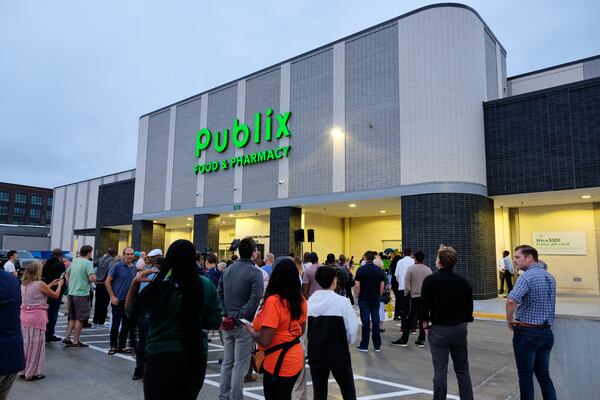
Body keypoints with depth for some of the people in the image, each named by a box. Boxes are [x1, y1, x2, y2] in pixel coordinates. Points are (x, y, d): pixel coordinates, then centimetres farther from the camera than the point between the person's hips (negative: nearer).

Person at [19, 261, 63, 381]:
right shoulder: (40, 284, -14)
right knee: (36, 345, 3)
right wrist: (59, 285, 15)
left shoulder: (23, 284, 7)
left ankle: (24, 370, 25)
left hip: (24, 316, 7)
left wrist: (51, 284, 26)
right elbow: (55, 296, -1)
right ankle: (33, 373, 10)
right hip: (37, 316, -7)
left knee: (25, 343, 16)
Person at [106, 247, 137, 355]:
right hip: (118, 300, -5)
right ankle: (113, 346, 15)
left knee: (126, 325, 9)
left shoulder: (134, 268, 7)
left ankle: (121, 346, 20)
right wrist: (112, 296, -11)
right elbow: (108, 281, -7)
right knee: (115, 324, 1)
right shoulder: (117, 266, -9)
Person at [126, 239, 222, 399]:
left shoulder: (158, 287, -15)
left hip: (162, 357, -3)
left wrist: (135, 283, -3)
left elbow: (130, 312, 1)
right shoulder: (207, 286, -7)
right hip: (196, 357, 3)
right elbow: (214, 322, 0)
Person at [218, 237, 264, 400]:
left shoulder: (227, 270, 7)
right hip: (243, 324, -6)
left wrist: (225, 314, 7)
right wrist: (240, 318, -13)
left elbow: (219, 294, 8)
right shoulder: (255, 272, -14)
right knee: (240, 365, 5)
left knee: (227, 362, 18)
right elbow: (254, 300, -22)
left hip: (227, 321, 6)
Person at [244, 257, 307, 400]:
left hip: (279, 363, -7)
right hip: (295, 358, 7)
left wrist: (249, 328, -6)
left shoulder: (273, 301, -24)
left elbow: (264, 341, -23)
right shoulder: (300, 299, -2)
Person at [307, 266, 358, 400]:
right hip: (339, 355, -3)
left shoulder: (309, 302, -4)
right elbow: (352, 328, -11)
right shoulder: (342, 301, -14)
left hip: (315, 355, 4)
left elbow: (305, 328, 0)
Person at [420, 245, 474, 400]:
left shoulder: (430, 280, -13)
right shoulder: (463, 281, -1)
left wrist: (425, 322, 6)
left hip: (439, 330, -4)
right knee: (462, 370, 14)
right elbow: (469, 307, 6)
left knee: (440, 371, 4)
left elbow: (424, 305, -10)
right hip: (460, 329, 4)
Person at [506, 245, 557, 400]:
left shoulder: (527, 276, -17)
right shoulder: (550, 277, 10)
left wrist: (509, 319, -16)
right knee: (543, 374, 17)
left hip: (527, 332, -7)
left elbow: (511, 300, -32)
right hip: (546, 332, 7)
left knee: (525, 375, 6)